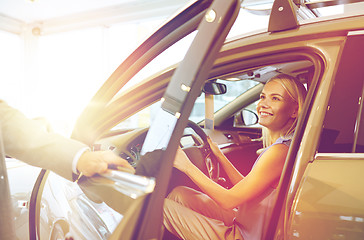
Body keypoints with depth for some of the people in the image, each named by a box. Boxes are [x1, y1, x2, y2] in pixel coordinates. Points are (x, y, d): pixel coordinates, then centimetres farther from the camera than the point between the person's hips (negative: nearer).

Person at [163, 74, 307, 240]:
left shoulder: (280, 151, -25)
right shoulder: (276, 146, 5)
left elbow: (230, 200, -22)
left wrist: (187, 166, -15)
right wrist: (219, 156, 12)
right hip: (240, 223, 9)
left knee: (164, 206, -7)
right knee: (180, 193, 11)